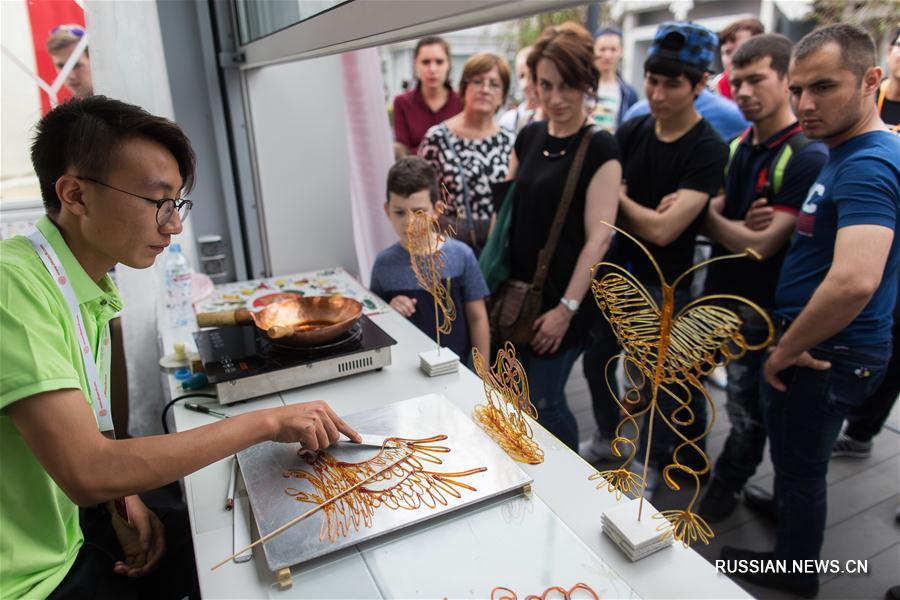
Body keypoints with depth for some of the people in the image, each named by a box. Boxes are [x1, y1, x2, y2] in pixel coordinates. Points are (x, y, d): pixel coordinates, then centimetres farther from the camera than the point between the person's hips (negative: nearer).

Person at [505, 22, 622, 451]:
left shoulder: (600, 149, -12)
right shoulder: (529, 137, 7)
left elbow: (597, 238, -16)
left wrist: (566, 307, -18)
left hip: (562, 298, -6)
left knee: (543, 402, 1)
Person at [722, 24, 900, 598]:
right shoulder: (851, 153, 8)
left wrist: (785, 351, -24)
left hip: (829, 352, -9)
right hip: (826, 346, 9)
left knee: (801, 465, 11)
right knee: (798, 456, 27)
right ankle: (784, 509, 50)